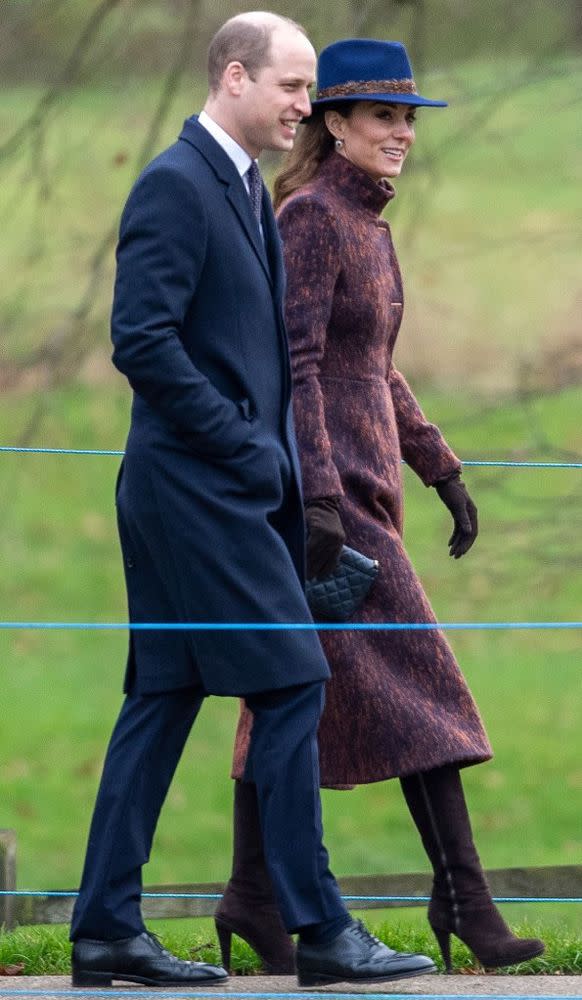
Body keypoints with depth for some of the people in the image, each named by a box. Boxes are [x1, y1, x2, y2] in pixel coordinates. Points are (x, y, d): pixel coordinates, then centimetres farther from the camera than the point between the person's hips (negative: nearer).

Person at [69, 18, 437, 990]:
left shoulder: (248, 190, 17)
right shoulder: (175, 184, -13)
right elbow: (142, 339, -20)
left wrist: (272, 450, 10)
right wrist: (246, 446, -17)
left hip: (233, 487, 10)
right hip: (201, 487, -10)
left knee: (164, 699, 9)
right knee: (290, 684, -9)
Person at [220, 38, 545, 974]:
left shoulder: (365, 223, 16)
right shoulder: (308, 218, -14)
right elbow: (292, 365, -20)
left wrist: (444, 472, 17)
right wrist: (319, 500, -26)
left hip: (358, 477, 10)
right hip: (320, 477, -10)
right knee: (416, 678, -12)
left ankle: (254, 893, 12)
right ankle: (463, 890, -13)